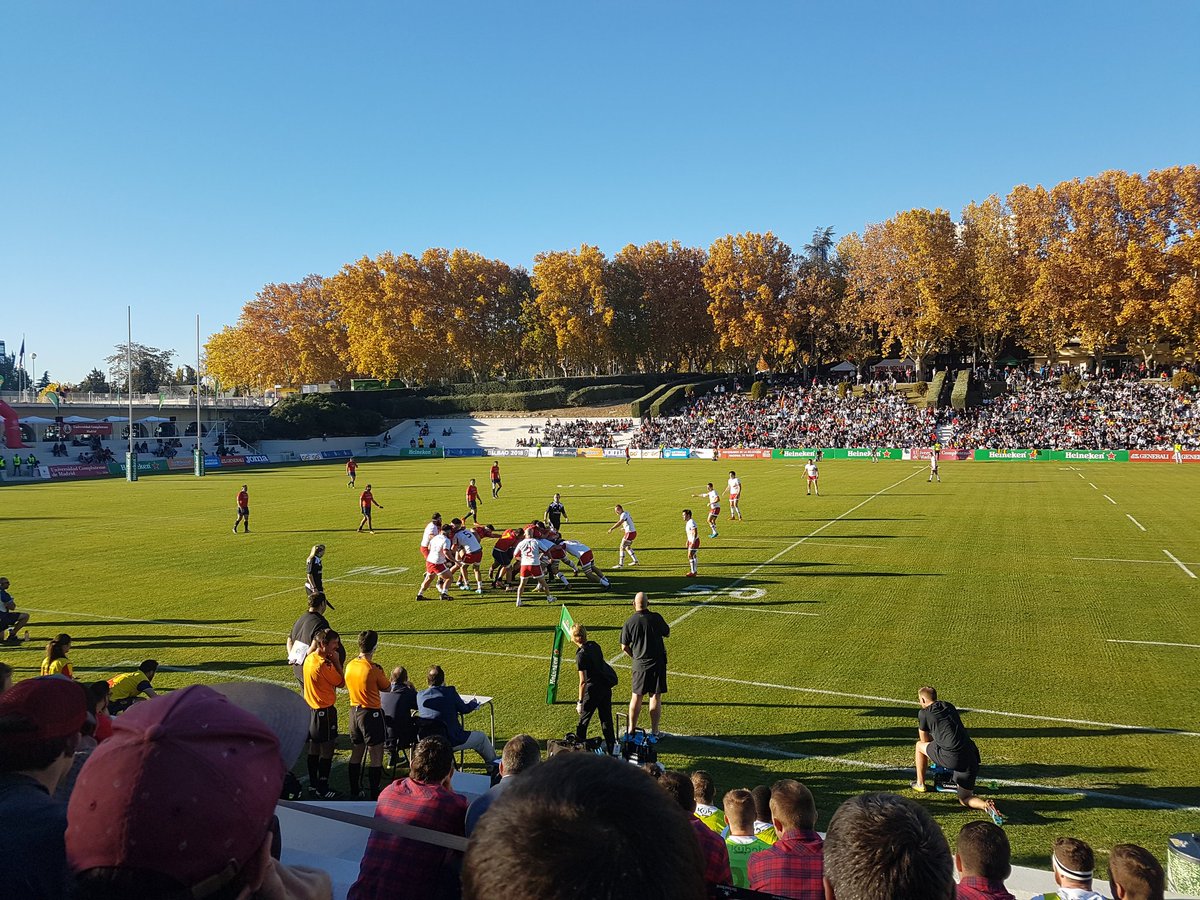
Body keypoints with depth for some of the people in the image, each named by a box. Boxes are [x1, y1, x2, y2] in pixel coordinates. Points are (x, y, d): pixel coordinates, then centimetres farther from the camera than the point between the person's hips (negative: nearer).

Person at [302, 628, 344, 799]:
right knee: (327, 751, 2)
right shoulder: (324, 664, -25)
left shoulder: (309, 659, 3)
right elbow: (341, 682, -13)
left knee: (314, 749, 18)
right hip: (325, 711, -9)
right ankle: (322, 790, 9)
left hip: (311, 709, 9)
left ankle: (313, 785, 28)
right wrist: (336, 661, -10)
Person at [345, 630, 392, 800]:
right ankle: (374, 795, 6)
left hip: (354, 711, 7)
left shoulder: (350, 665, -2)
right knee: (376, 758, 3)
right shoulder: (374, 669, -21)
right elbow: (387, 688, -7)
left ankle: (355, 792, 27)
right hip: (371, 714, -7)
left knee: (356, 754, 18)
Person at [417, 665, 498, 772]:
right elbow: (464, 709, -2)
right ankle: (492, 765, 37)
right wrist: (474, 704, 21)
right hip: (451, 741, -5)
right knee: (481, 737, 19)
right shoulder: (449, 691, -15)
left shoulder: (420, 695, -3)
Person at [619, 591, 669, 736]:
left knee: (636, 697, 13)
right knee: (656, 697, 6)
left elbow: (624, 648, -2)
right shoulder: (656, 618, -10)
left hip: (639, 665, 1)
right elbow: (667, 634, 7)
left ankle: (631, 730, 22)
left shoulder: (629, 622, -7)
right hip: (658, 663, -1)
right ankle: (654, 732, 10)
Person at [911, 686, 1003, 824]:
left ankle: (920, 784, 31)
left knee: (919, 745, 21)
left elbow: (925, 740, 21)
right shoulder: (950, 707, 24)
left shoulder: (923, 713, 6)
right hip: (972, 757, 6)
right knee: (964, 800, 20)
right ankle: (987, 806, -9)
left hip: (952, 758, -6)